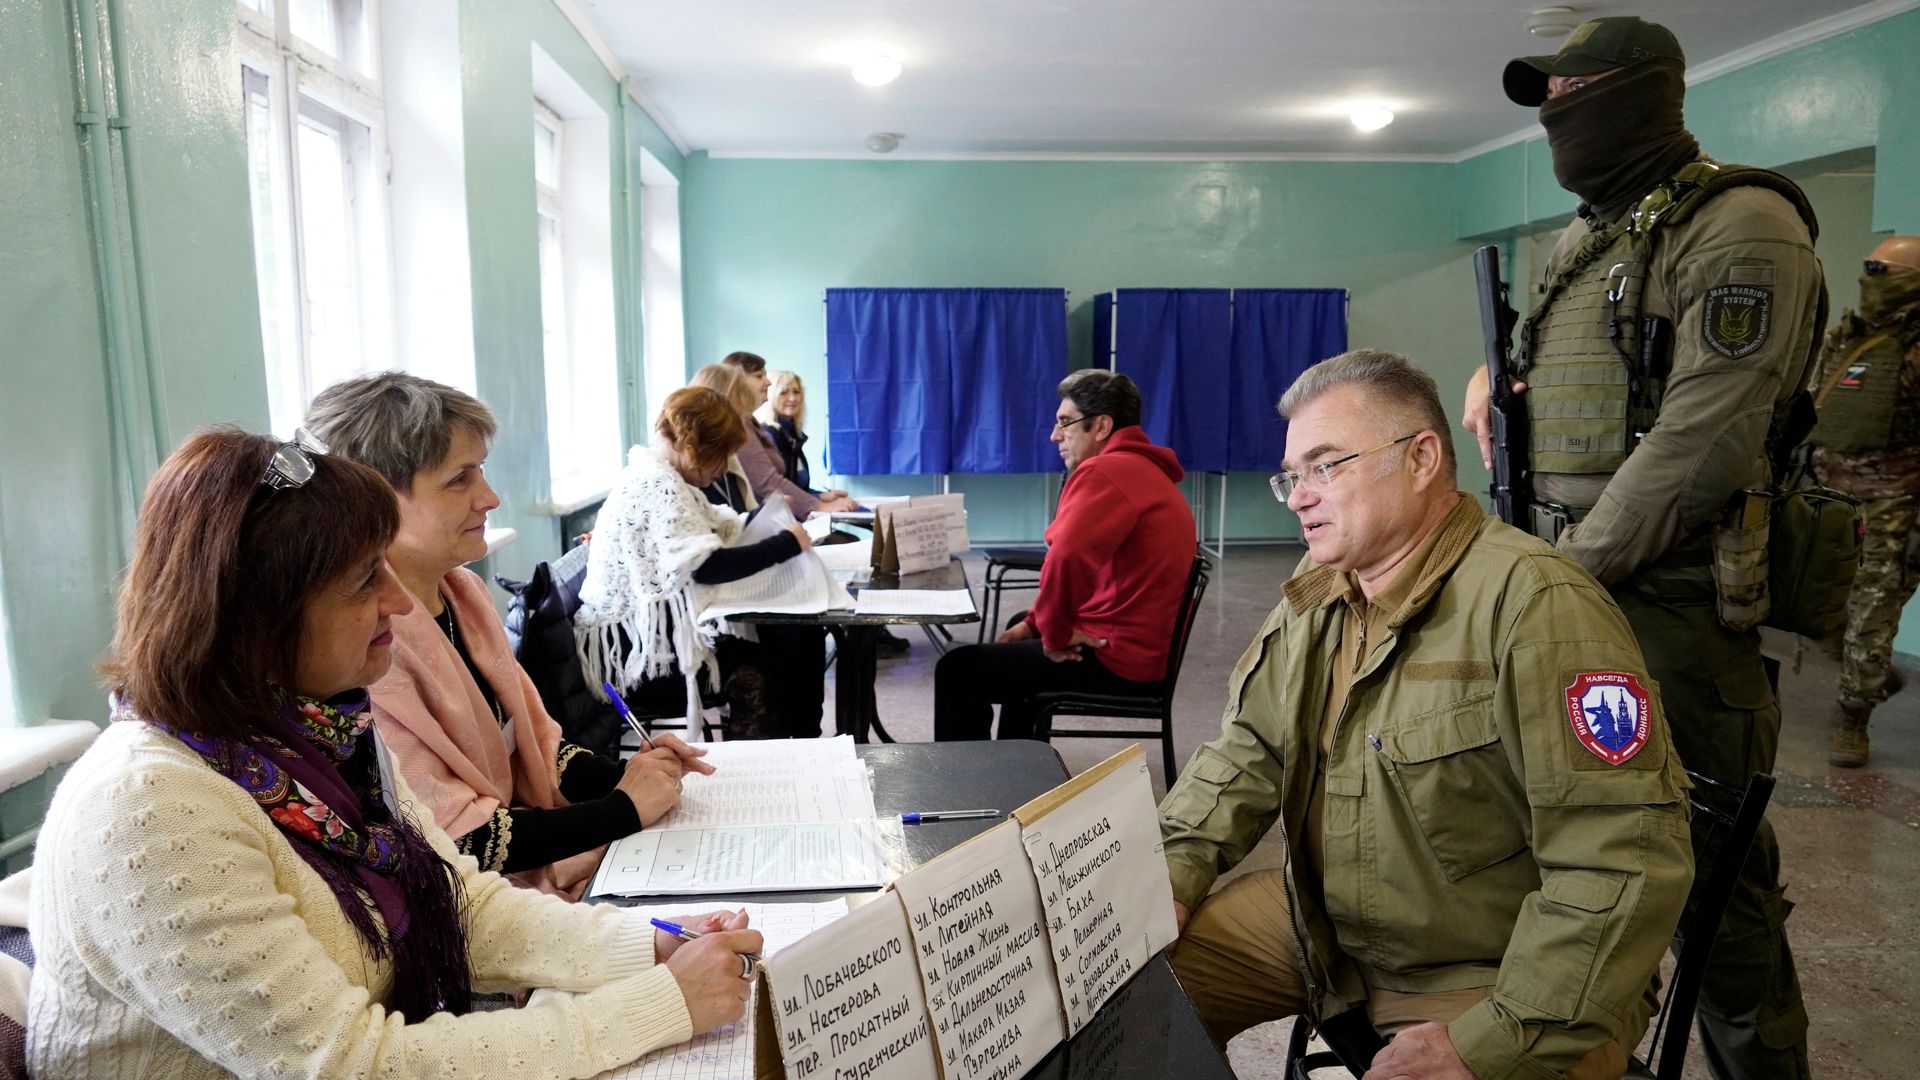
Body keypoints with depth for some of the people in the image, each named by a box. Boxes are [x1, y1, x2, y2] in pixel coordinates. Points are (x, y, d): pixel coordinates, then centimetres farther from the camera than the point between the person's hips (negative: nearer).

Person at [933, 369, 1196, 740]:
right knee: (1020, 638, 35)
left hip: (1118, 660, -11)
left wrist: (1054, 635, -19)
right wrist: (1037, 623, 9)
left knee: (958, 669, -4)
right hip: (1148, 647, 11)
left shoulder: (1104, 472, -19)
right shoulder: (1144, 470, 15)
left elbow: (1067, 560, -35)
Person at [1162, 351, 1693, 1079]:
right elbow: (1248, 751, 10)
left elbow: (1624, 857, -26)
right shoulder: (1318, 590, 2)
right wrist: (1172, 874, -4)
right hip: (1322, 928, 6)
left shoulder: (1534, 604, -24)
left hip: (1497, 979, -6)